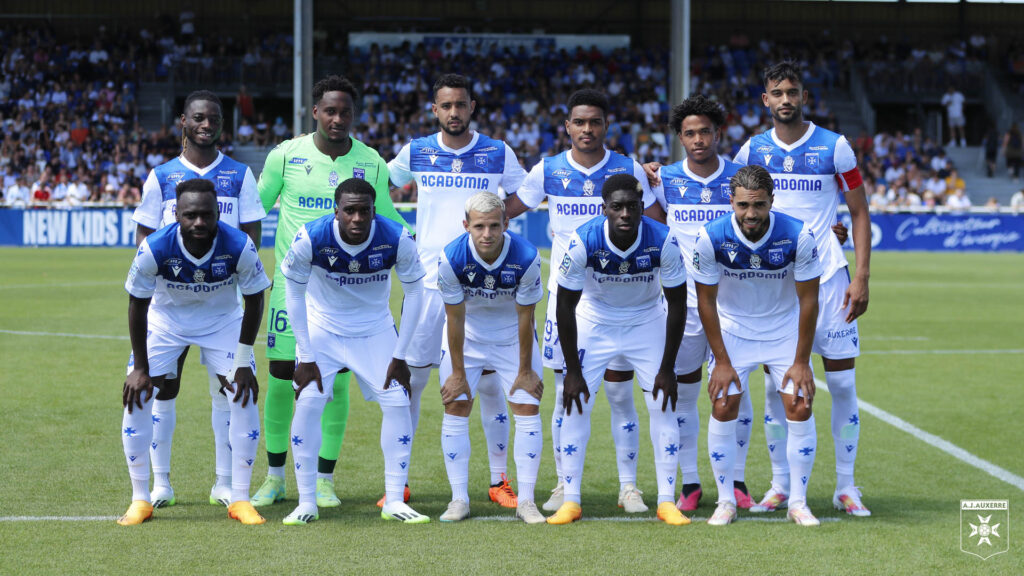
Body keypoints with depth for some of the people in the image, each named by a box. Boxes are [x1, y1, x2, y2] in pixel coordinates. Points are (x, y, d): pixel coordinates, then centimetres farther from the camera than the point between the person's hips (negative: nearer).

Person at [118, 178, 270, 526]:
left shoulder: (239, 247, -30)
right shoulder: (155, 249, -31)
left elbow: (254, 301, -13)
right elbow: (138, 306, -16)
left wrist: (243, 363, -12)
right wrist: (141, 367, -13)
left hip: (223, 321, 0)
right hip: (165, 319, 0)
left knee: (245, 396, -12)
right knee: (136, 395, -11)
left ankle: (239, 499, 2)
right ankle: (140, 500, 3)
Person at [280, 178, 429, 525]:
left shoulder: (396, 239, -23)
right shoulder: (311, 239, -26)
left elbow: (413, 293, -9)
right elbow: (295, 295, -12)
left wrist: (399, 356, -9)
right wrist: (306, 358, -12)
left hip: (375, 330, 1)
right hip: (321, 326, -1)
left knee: (397, 403, -9)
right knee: (307, 403, -14)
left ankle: (395, 502, 2)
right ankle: (306, 503, -2)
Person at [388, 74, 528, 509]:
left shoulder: (498, 154, 3)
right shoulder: (415, 152, 6)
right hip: (428, 281, 1)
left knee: (489, 383, 1)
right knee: (411, 379, -1)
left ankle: (499, 481, 10)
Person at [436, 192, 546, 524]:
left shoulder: (526, 258, -28)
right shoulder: (452, 259, -27)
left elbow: (525, 317, -16)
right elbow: (455, 318, -16)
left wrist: (525, 371, -9)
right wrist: (458, 373, -10)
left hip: (513, 335, 0)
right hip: (467, 334, 0)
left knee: (527, 408, -7)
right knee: (455, 408, -5)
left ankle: (526, 501, 0)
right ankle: (459, 499, 3)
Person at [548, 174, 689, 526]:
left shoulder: (663, 241, -26)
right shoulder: (583, 242, -27)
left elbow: (677, 305, -13)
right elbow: (565, 306, -16)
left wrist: (667, 368, -13)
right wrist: (572, 370, -15)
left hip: (647, 322, 0)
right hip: (594, 322, 0)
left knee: (663, 405, -7)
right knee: (576, 404, -8)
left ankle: (666, 500, 2)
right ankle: (571, 501, 1)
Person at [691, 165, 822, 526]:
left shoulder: (798, 236, -24)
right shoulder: (711, 238, -23)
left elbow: (808, 300, -13)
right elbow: (706, 300, -11)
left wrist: (801, 362, -12)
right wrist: (722, 361, -11)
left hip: (786, 329, 0)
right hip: (732, 330, 0)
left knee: (799, 408, -10)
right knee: (723, 408, -10)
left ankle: (798, 502, 2)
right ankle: (726, 501, 3)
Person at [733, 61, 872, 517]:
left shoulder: (834, 147, -1)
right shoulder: (752, 151, 6)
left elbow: (859, 214, 2)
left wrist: (862, 277, -5)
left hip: (827, 277, -1)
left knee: (843, 382, -2)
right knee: (776, 385, 2)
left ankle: (845, 487, 8)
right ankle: (780, 486, 11)